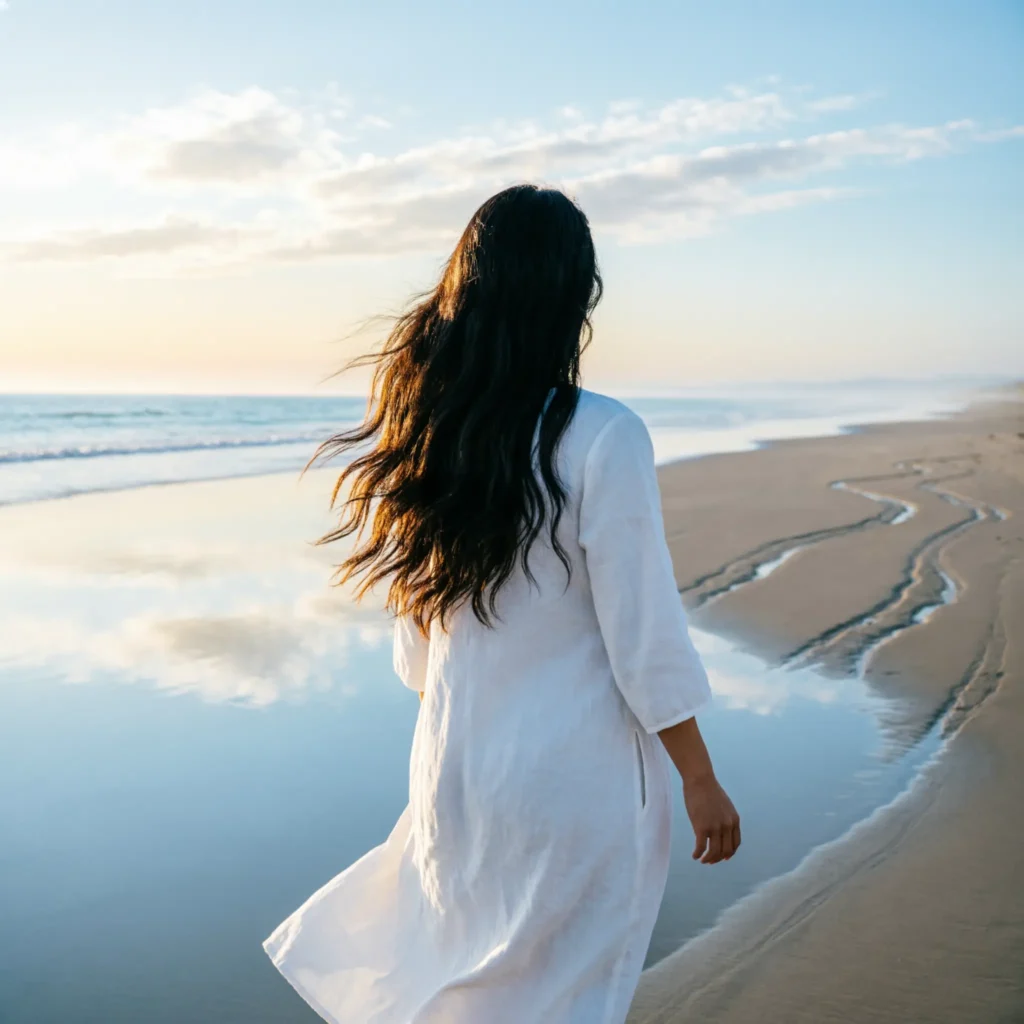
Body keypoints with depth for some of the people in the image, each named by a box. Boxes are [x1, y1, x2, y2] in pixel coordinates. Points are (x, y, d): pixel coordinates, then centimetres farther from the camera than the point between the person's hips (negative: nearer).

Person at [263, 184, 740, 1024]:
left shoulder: (424, 435, -1)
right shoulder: (601, 436, -19)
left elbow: (415, 645, 8)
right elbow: (647, 642, -17)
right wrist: (702, 783, -5)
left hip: (456, 771, 5)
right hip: (579, 782, -5)